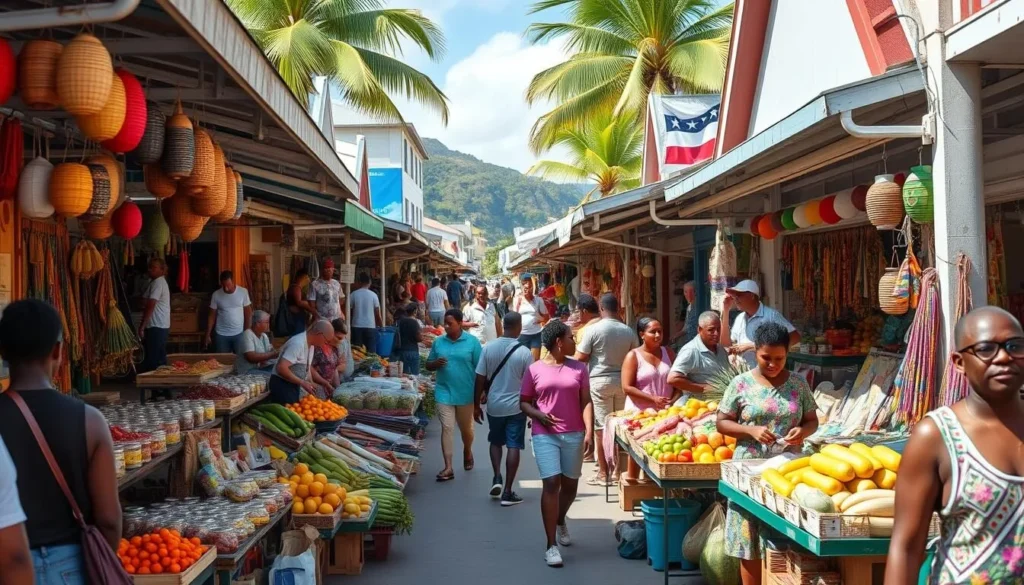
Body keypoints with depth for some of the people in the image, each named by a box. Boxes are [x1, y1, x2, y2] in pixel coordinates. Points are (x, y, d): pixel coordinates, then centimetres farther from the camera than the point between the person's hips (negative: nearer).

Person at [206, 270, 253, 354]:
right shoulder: (216, 295, -5)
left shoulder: (243, 292, -6)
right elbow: (212, 316, 2)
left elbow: (248, 312, 1)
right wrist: (208, 334, 1)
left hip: (239, 333, 0)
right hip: (221, 335, 1)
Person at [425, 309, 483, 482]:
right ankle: (448, 467, -3)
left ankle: (467, 452, 45)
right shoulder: (438, 342, 2)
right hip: (444, 392, 1)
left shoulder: (472, 342, -7)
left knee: (466, 428, 16)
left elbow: (480, 368, -5)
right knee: (447, 428, -4)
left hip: (466, 393, -1)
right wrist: (436, 363, -13)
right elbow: (428, 365, 9)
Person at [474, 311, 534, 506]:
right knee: (513, 447, 5)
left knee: (495, 442, 23)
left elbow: (480, 379, -3)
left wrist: (477, 405, 8)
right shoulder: (524, 353, -12)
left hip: (494, 405, 2)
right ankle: (507, 492, 5)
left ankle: (497, 477, 7)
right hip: (516, 406, -2)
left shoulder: (489, 348, -6)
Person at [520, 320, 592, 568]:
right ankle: (551, 544, -6)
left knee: (570, 484, 12)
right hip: (545, 435, -3)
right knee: (551, 483, -12)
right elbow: (523, 402, 6)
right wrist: (539, 415, -13)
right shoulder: (535, 369, 0)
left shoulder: (579, 368, 6)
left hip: (574, 435, 3)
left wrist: (589, 430, -8)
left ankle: (560, 521, 44)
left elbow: (586, 402, 4)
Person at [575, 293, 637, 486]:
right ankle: (617, 469, 19)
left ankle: (603, 473, 6)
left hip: (600, 381, -4)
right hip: (622, 381, 4)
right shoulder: (628, 331, 1)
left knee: (601, 427, 2)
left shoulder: (593, 329, -11)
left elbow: (580, 358, -9)